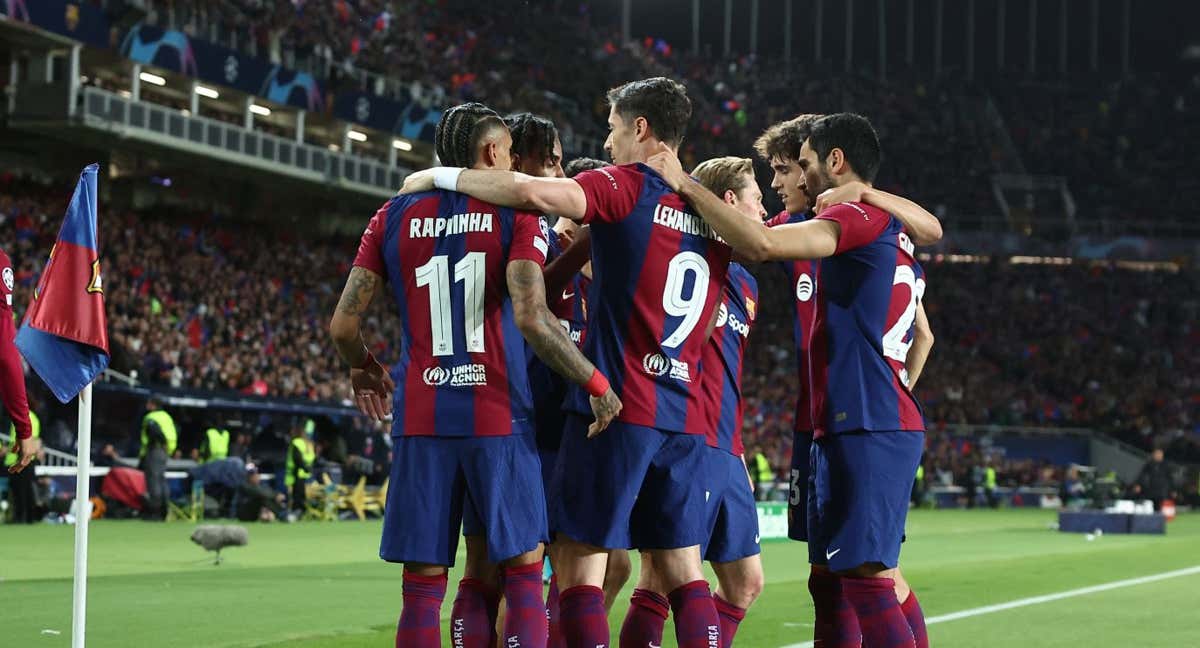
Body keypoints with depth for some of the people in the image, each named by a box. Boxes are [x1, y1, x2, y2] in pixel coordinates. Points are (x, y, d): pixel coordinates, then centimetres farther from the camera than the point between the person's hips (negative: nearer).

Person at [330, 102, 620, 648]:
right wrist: (596, 384, -9)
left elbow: (343, 325, 5)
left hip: (420, 420, 3)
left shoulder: (395, 216, 8)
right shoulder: (515, 214, -1)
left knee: (422, 587, 4)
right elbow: (531, 317, -16)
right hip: (498, 419, -2)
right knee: (524, 573, 7)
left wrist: (364, 371, 25)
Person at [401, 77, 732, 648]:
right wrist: (596, 259, 22)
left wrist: (440, 176, -10)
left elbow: (532, 191, -21)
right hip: (685, 415, 7)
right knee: (683, 571, 8)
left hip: (616, 407, -6)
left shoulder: (626, 188, -6)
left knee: (579, 562, -3)